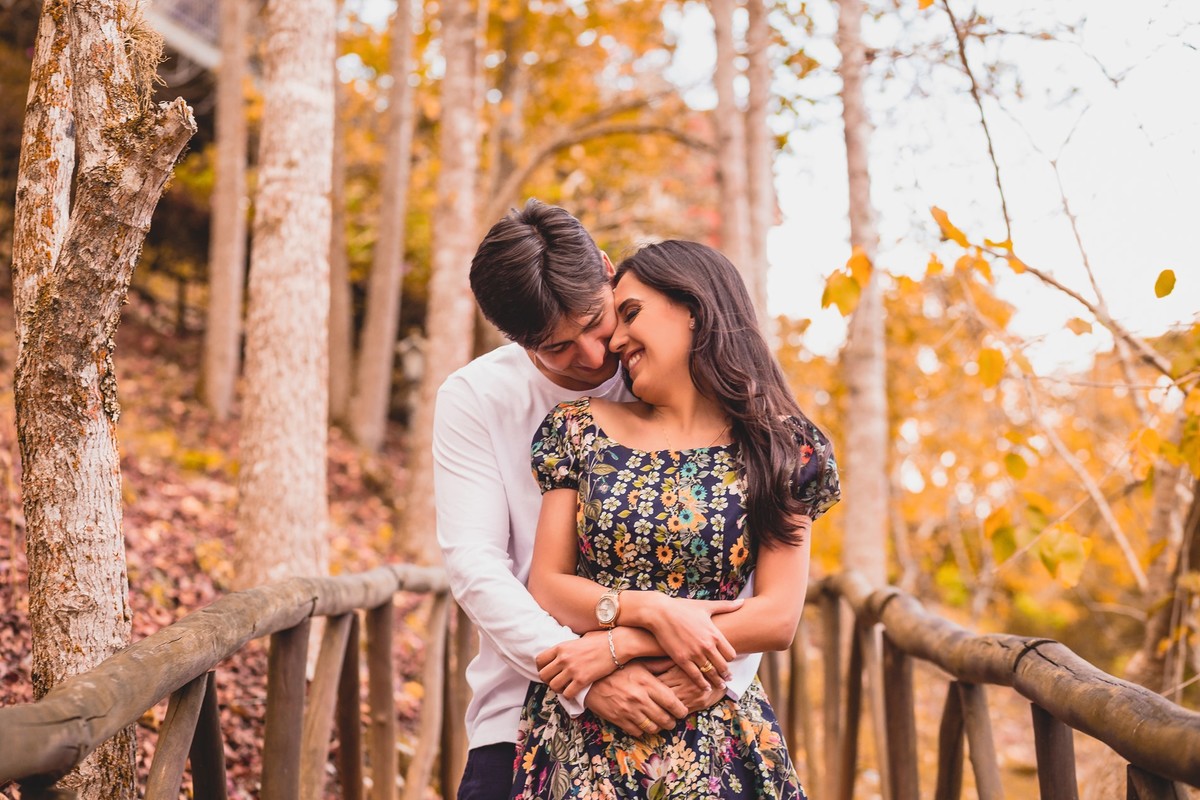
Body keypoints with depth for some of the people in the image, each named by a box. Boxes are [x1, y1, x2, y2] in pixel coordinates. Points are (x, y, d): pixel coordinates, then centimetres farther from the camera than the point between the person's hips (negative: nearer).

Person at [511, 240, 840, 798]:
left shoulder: (780, 452, -1)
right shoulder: (583, 430, 4)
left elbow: (779, 619, -8)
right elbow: (546, 585, 0)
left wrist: (620, 645, -14)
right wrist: (653, 610, -17)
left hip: (712, 742, -1)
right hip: (581, 733, 1)